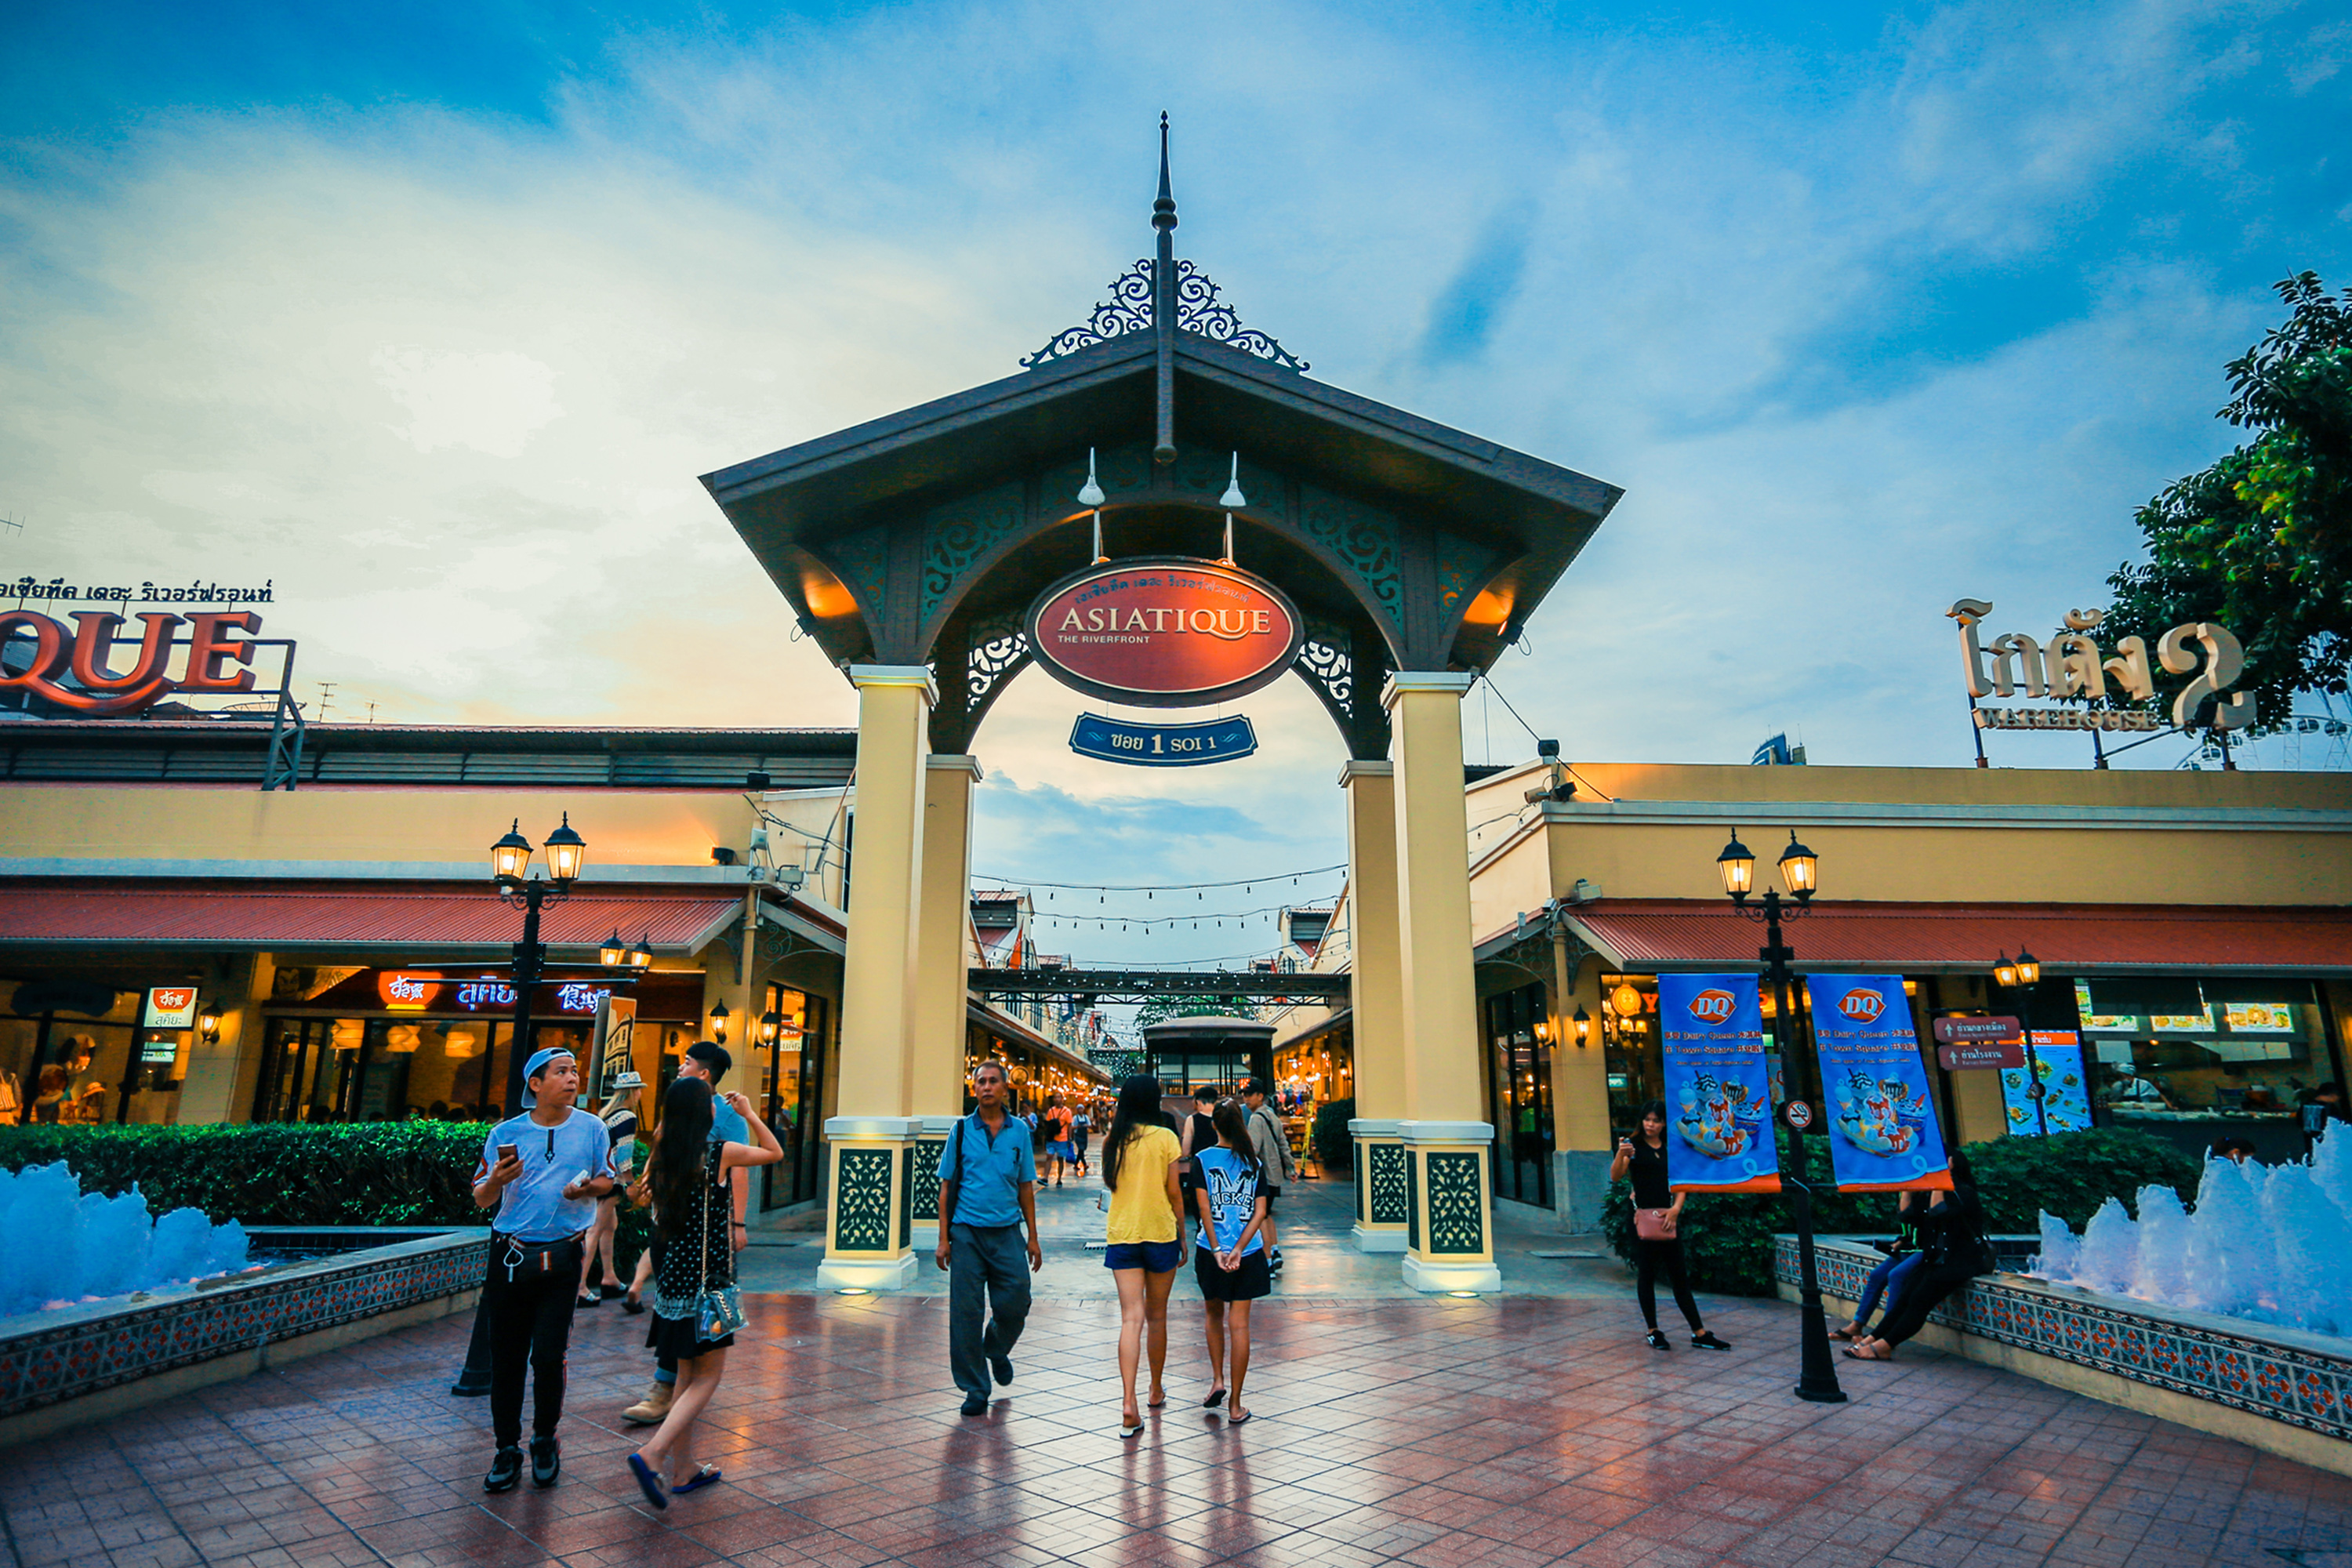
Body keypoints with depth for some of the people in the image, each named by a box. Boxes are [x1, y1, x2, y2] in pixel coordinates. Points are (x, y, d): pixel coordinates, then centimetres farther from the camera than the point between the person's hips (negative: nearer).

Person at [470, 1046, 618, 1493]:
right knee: (506, 1357, 6)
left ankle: (545, 1440, 21)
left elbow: (607, 1179, 11)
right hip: (511, 1255, 1)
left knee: (549, 1356, -1)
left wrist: (587, 1188, -11)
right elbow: (481, 1200, 5)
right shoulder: (505, 1133, 1)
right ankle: (507, 1448, 21)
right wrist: (497, 1180, -17)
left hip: (563, 1255, -1)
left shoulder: (591, 1128, 2)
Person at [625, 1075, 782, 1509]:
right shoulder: (720, 1152, -14)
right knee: (707, 1376, 3)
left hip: (672, 1277, 7)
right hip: (706, 1278, -7)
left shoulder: (662, 1157, 1)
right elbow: (775, 1152, 2)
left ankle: (683, 1469, 23)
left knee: (688, 1374, 16)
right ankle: (654, 1453, -11)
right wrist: (749, 1114, 13)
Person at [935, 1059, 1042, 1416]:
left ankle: (997, 1350, 34)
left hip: (1006, 1231, 1)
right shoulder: (961, 1130, 1)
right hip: (967, 1232, -1)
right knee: (966, 1313, 1)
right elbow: (947, 1186, 4)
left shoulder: (1020, 1131, 6)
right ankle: (975, 1389, 17)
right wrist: (943, 1238, -2)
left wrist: (1033, 1238, 8)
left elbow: (1025, 1186, 10)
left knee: (1015, 1304, 1)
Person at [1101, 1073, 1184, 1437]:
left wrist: (1111, 1134, 12)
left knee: (1131, 1319, 0)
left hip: (1121, 1235, 2)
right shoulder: (1165, 1138, -9)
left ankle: (1129, 1403, -12)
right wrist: (1182, 1237, 6)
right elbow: (1174, 1192, -5)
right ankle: (1156, 1391, 31)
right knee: (1156, 1317, 15)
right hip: (1160, 1233, -2)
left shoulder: (1112, 1140, 0)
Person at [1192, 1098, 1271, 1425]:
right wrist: (1239, 1249, -10)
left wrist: (1216, 1250, -11)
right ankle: (1235, 1405, 8)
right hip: (1248, 1252, 1)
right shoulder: (1255, 1163, 1)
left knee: (1215, 1314, 23)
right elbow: (1260, 1211, -5)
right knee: (1239, 1324, 4)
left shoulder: (1202, 1159, -5)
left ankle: (1217, 1380, 16)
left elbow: (1203, 1206, -12)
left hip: (1212, 1250, -1)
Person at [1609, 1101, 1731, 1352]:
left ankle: (1699, 1334, 12)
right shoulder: (1634, 1146, -1)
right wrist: (1620, 1154, -31)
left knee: (1679, 1276, 8)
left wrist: (1676, 1208, -9)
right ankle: (1653, 1332, 13)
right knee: (1646, 1274, 3)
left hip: (1668, 1218, 4)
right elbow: (1615, 1176, -12)